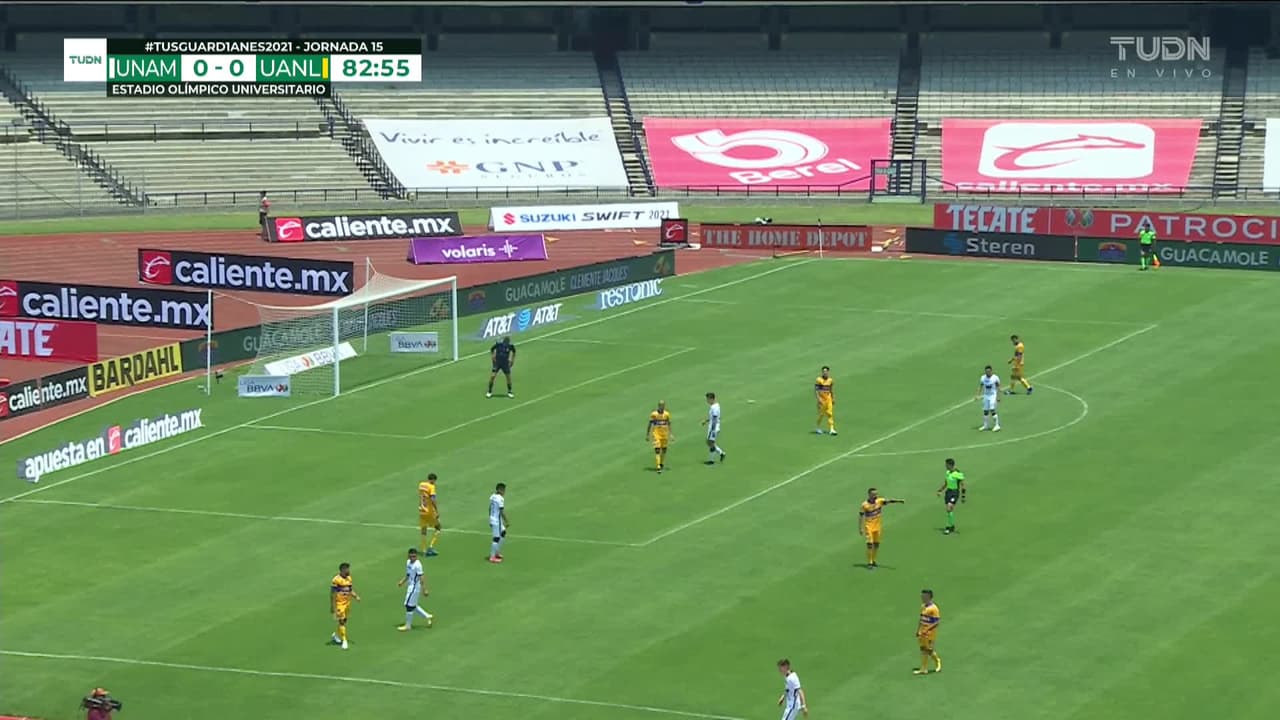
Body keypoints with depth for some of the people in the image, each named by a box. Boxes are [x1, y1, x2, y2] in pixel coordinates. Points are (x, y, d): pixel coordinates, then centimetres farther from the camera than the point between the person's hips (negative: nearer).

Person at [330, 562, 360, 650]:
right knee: (341, 621, -8)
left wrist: (356, 597, -4)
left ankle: (336, 635, 38)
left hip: (347, 602, 7)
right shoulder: (336, 580, -14)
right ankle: (344, 641, -7)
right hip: (339, 604, -7)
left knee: (344, 621, 16)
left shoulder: (349, 579, 7)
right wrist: (332, 606, -11)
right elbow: (332, 594, -11)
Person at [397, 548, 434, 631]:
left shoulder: (417, 565, -20)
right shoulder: (408, 563, 7)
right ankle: (428, 616, 28)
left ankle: (408, 626, 11)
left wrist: (424, 590, -20)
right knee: (413, 605, 16)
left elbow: (421, 578, -20)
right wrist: (402, 582, 9)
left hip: (415, 587, -9)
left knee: (409, 605, -1)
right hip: (410, 586, 9)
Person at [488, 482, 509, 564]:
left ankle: (497, 553, 28)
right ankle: (492, 557, 3)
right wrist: (506, 522, -12)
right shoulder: (500, 499, -19)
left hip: (492, 519, 10)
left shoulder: (492, 497, 8)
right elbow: (502, 512, -20)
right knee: (497, 538, -2)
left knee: (503, 533, 23)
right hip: (497, 521, -10)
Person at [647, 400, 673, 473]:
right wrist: (647, 435, 2)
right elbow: (650, 425, 0)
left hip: (665, 434, 3)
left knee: (664, 450, 12)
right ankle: (658, 467, -17)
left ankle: (661, 464, 35)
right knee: (657, 450, -12)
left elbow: (669, 425, 8)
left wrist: (670, 434, 1)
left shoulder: (667, 414, 2)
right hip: (656, 434, -3)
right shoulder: (654, 414, -6)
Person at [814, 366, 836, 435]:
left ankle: (831, 429, -7)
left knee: (830, 414, -4)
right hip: (821, 399, -4)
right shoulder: (819, 380, -8)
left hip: (828, 398, 4)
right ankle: (818, 428, 19)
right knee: (821, 414, 2)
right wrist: (818, 398, -17)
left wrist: (833, 398, 16)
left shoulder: (830, 380, 8)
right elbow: (816, 390, -9)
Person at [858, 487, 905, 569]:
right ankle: (869, 563, -9)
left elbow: (889, 501, -17)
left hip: (877, 526, 5)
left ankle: (873, 561, 24)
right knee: (870, 544, -12)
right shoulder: (864, 505, -13)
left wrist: (898, 501, -34)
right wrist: (860, 528, -7)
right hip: (868, 526, -5)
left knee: (876, 544, 10)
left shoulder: (879, 501, -4)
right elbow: (860, 517, -6)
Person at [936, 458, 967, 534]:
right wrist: (940, 491, 12)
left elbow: (962, 485, -12)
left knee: (949, 509, -18)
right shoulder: (948, 472, 7)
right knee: (949, 510, 10)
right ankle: (952, 526, 25)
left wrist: (963, 497, -12)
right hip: (948, 491, 8)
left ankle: (948, 527, -12)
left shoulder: (958, 474, -16)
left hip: (955, 493, -8)